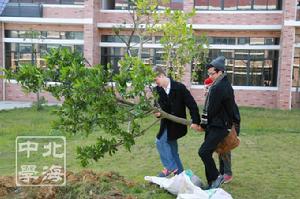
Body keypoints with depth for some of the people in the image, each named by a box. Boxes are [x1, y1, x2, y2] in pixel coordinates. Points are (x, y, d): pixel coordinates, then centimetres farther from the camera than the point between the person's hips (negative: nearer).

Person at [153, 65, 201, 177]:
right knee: (172, 150, 11)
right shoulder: (158, 90, -1)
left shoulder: (179, 87, -15)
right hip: (167, 124, 6)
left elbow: (192, 104, -14)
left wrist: (195, 121, -19)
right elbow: (159, 105, 6)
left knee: (160, 142, -13)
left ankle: (171, 167, -1)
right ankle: (179, 173, 24)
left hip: (177, 123, -6)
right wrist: (158, 113, -18)